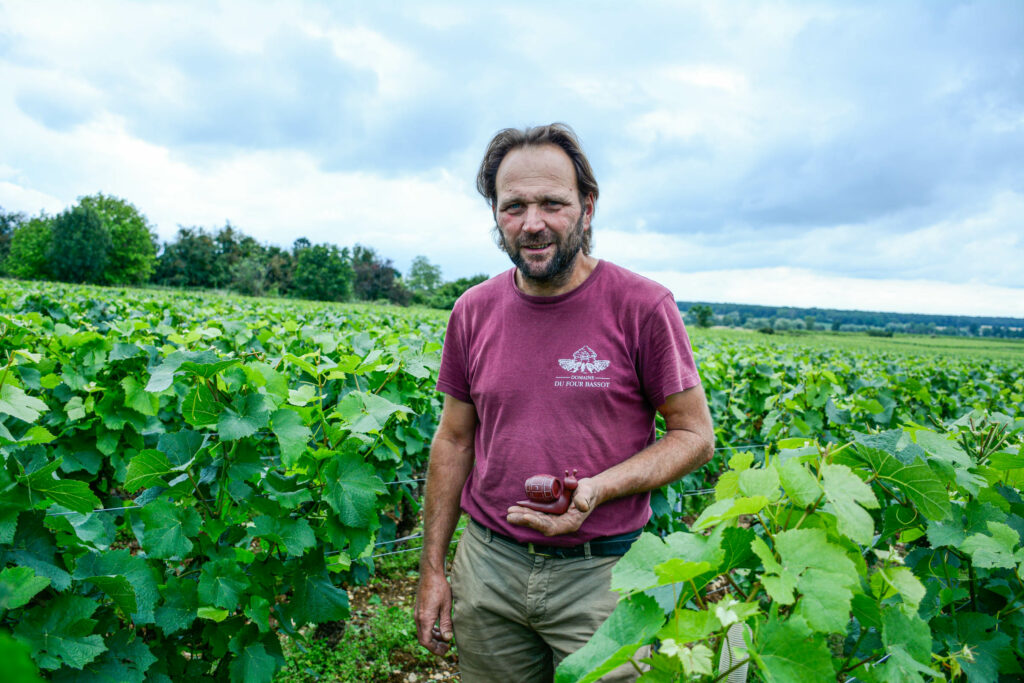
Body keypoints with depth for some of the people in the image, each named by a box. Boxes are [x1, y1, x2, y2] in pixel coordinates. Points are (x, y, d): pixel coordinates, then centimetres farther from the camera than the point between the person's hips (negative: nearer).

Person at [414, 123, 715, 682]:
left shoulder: (642, 307, -12)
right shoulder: (474, 312, 0)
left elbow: (695, 436, -5)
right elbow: (453, 441, 8)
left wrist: (596, 488, -22)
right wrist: (431, 567, 8)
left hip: (601, 573, -3)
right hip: (487, 566, 4)